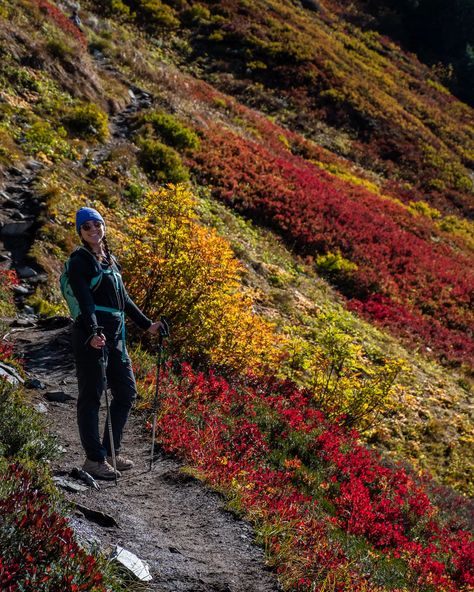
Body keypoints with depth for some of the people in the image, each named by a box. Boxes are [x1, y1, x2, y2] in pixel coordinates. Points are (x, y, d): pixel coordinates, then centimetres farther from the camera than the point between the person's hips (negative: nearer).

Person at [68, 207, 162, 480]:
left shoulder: (110, 260, 18)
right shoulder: (80, 261, -6)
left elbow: (124, 299, 25)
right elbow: (85, 301, -19)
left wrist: (147, 324, 25)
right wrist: (94, 332, -32)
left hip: (116, 335, 8)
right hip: (92, 336, -8)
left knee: (127, 393, 11)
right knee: (91, 396, -2)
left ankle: (112, 451, 22)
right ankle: (94, 458, 5)